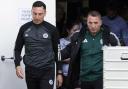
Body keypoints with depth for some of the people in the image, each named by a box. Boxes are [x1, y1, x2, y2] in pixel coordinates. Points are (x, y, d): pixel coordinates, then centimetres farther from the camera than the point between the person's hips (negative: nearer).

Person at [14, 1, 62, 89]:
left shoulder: (51, 29, -2)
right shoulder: (24, 28, 3)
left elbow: (57, 51, 3)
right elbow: (18, 49, 10)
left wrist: (59, 72, 1)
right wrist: (17, 65, -6)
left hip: (47, 71, -3)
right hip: (30, 71, 3)